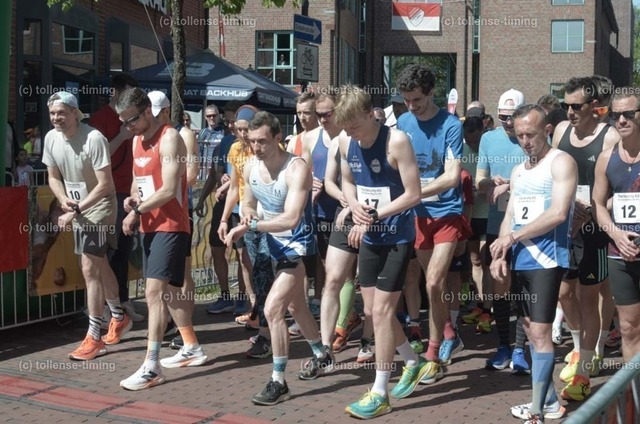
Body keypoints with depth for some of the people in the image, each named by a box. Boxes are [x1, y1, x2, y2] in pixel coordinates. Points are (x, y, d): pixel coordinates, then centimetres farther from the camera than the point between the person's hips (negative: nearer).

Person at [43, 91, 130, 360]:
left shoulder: (93, 138, -24)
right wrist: (64, 201, -12)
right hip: (78, 209, 8)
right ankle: (119, 318, 37)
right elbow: (54, 176, 8)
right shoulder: (51, 138, -3)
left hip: (99, 208, -8)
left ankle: (94, 338, -5)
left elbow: (104, 184, -23)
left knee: (89, 269, -11)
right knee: (100, 265, 19)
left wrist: (76, 210, -25)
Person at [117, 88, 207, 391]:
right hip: (150, 226, 9)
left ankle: (151, 367, -14)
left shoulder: (169, 138, -14)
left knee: (155, 291, -15)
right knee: (170, 291, 16)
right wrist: (132, 198, 0)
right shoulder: (137, 140, 13)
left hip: (171, 226, -9)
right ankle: (192, 349, 29)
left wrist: (136, 212, -14)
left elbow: (169, 190, -21)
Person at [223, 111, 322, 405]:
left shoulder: (296, 169, -26)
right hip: (276, 245, 8)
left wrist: (250, 226, -33)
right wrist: (248, 217, -13)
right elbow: (248, 204, 11)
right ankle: (321, 355, 47)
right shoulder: (250, 168, -4)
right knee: (295, 306, 23)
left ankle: (278, 382, -5)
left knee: (272, 309, -17)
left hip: (296, 246, -8)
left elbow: (291, 219, -34)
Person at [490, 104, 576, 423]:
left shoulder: (561, 162, -6)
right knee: (530, 330, 12)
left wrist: (512, 237, -13)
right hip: (520, 260, 8)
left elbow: (558, 213, -17)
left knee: (540, 332, -9)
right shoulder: (518, 171, 18)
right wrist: (500, 255, -1)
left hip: (547, 259, -8)